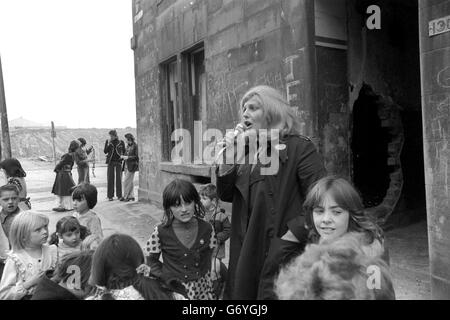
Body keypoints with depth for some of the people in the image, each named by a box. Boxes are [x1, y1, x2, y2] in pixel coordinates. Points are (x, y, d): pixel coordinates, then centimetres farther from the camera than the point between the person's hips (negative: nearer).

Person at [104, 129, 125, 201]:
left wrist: (122, 156, -5)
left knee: (119, 178, 2)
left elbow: (124, 151, 10)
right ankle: (110, 196, 5)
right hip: (111, 162, 1)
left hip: (118, 161, -1)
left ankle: (119, 195, 10)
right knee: (110, 178, 0)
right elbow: (105, 151, -2)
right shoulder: (107, 142, 5)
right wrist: (108, 144, -13)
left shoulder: (121, 142, 2)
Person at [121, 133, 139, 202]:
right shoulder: (128, 146, 14)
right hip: (126, 166, 8)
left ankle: (125, 196, 1)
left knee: (126, 181, -7)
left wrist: (128, 157, -18)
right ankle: (131, 196, 16)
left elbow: (137, 156, -14)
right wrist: (123, 156, 5)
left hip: (131, 166, -8)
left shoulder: (135, 146, -11)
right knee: (129, 182, 10)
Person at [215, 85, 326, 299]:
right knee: (241, 292, 15)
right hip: (246, 250, 6)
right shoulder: (245, 148, 10)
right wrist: (228, 156, -6)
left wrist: (292, 237, -18)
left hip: (281, 252, -6)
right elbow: (226, 195, 6)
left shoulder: (299, 147, -9)